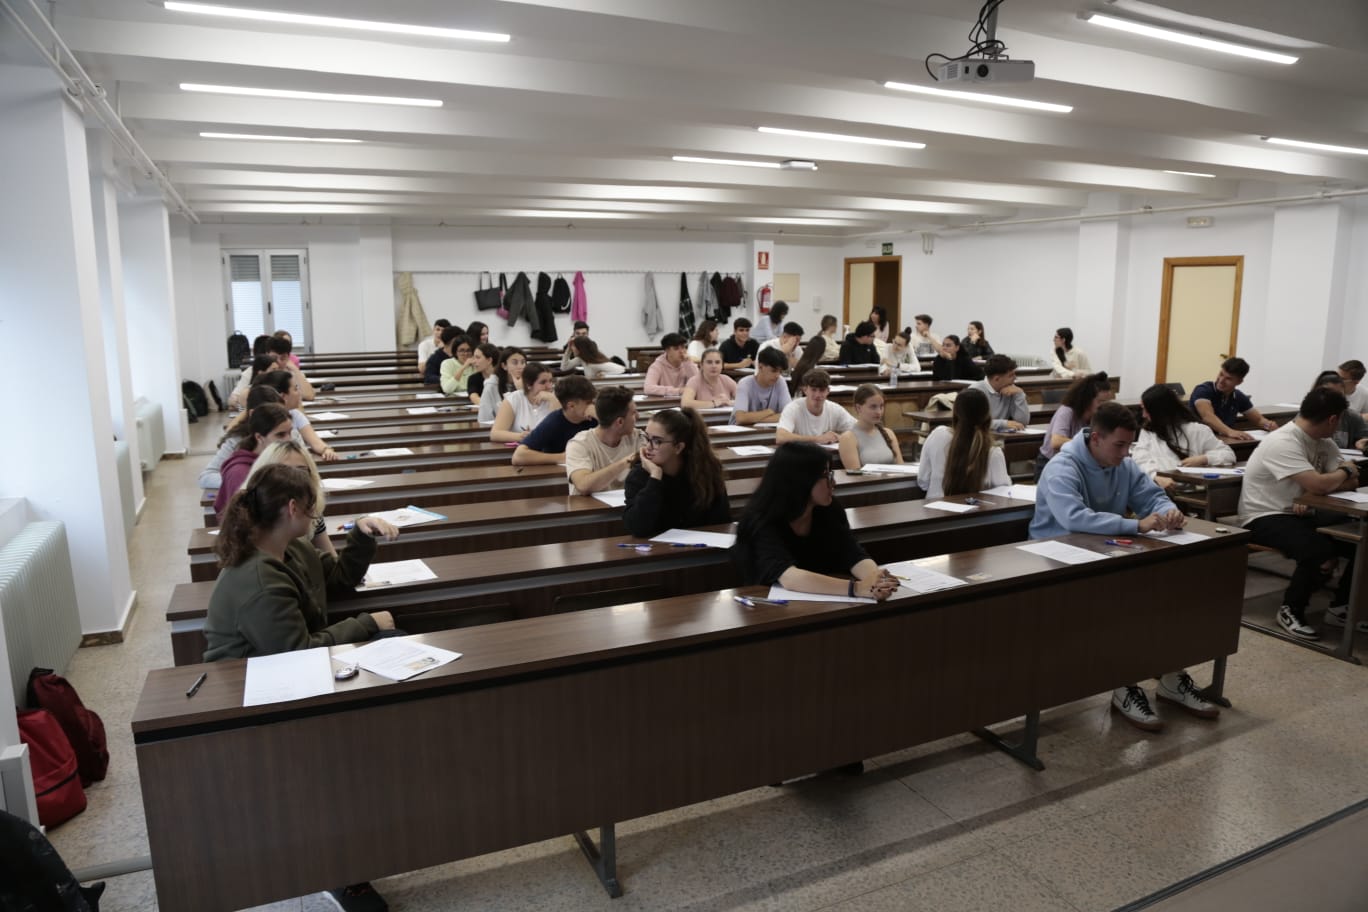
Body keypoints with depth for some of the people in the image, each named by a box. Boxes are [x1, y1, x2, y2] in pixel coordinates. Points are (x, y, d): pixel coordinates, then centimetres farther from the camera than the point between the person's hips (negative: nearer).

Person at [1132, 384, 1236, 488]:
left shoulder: (1196, 430, 11)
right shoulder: (1147, 431, 16)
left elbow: (1228, 454, 13)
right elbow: (1139, 461, -1)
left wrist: (1202, 459, -6)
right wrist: (1157, 478, -20)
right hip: (1159, 488, 1)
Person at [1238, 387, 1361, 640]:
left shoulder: (1324, 442, 6)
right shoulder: (1283, 442, -22)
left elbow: (1351, 483, 0)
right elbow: (1319, 485, -29)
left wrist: (1309, 497, -20)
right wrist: (1345, 470, -7)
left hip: (1301, 514, 8)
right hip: (1264, 518, -8)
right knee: (1320, 551, -31)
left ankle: (1340, 607, 11)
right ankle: (1291, 610, -7)